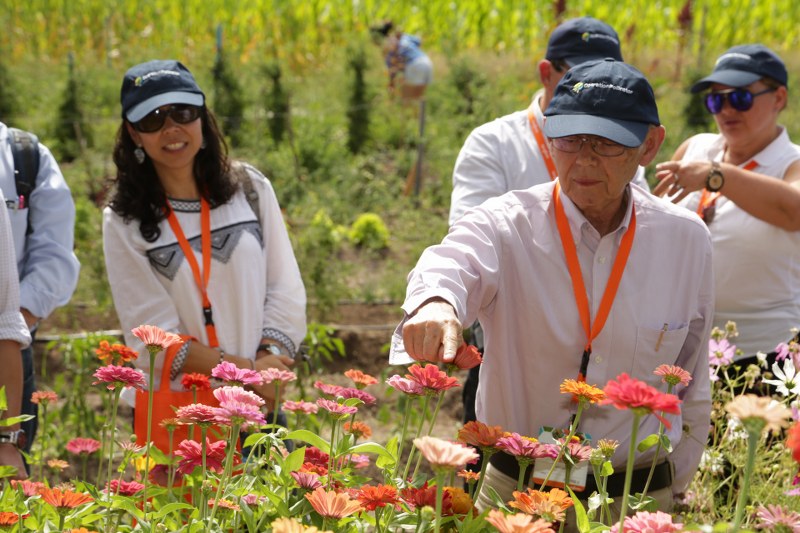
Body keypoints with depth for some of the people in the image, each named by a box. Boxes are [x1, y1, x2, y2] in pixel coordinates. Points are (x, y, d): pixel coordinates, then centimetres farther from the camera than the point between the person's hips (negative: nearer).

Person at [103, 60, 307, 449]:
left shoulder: (250, 189, 5)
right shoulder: (124, 220, -2)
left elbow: (286, 290, 3)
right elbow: (152, 332, -8)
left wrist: (267, 359, -14)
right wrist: (245, 371, -15)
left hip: (258, 403, 2)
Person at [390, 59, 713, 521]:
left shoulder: (686, 240, -1)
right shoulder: (507, 224, -10)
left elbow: (692, 383, 10)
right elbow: (454, 263, -33)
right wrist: (435, 303, -55)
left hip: (638, 499, 1)